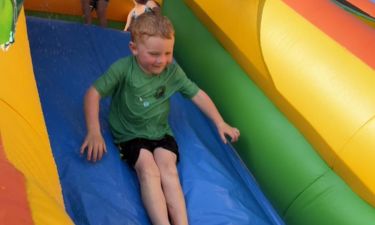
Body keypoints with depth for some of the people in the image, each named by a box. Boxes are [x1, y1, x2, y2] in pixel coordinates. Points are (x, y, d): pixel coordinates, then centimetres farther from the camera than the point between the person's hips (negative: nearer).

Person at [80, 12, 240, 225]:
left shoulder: (173, 71, -9)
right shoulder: (123, 69, -18)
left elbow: (197, 94, 0)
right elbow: (94, 93, -16)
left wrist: (220, 123, -2)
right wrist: (94, 132, -26)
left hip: (160, 131, 3)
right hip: (130, 134, -2)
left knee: (168, 170, -22)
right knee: (149, 170, -26)